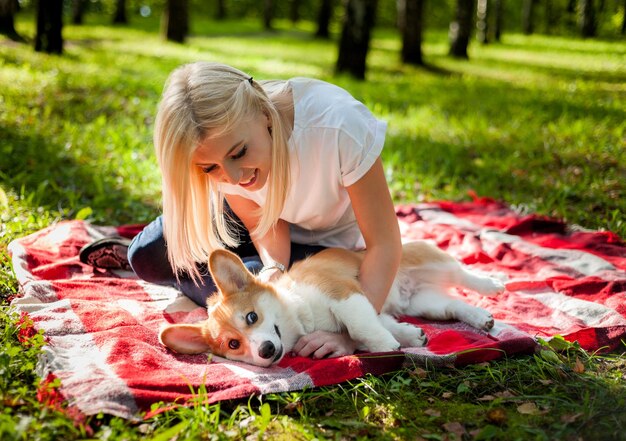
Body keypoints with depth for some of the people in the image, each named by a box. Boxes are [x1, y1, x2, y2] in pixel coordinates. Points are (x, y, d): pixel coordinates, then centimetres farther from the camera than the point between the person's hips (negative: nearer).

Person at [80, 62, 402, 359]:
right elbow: (265, 225, -11)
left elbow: (385, 244, -32)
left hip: (328, 243, -3)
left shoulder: (339, 124, -38)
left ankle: (185, 274, 8)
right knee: (147, 256, -13)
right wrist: (275, 267, -32)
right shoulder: (218, 141, -24)